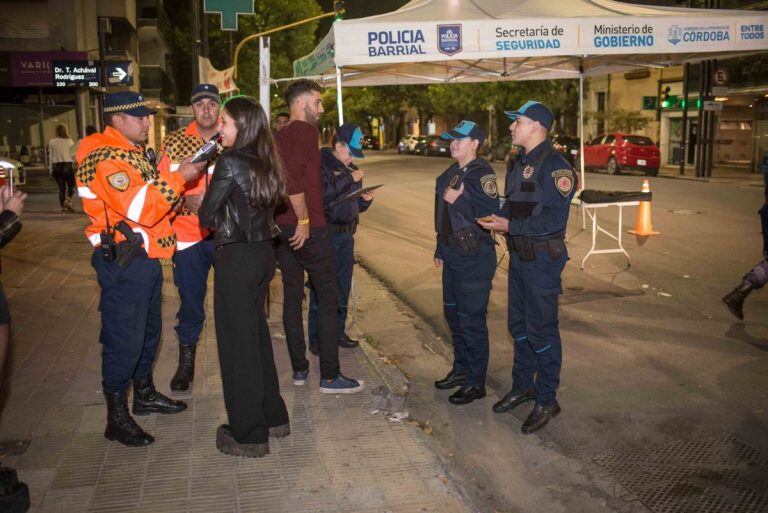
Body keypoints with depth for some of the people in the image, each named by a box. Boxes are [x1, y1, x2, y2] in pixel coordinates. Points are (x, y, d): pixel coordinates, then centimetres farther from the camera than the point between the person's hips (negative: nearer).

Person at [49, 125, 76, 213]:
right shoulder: (69, 141, -1)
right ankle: (68, 200, -18)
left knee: (61, 187, 9)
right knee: (71, 185, 9)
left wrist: (51, 168, 11)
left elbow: (50, 156, 6)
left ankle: (64, 207, 8)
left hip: (56, 166, 2)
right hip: (67, 165, -2)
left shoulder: (52, 142, 5)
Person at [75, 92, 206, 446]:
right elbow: (140, 208, -27)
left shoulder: (133, 152, 16)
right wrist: (178, 178, -22)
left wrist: (183, 201, 13)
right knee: (123, 338, -3)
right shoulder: (105, 158, -17)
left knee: (149, 330, 20)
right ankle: (117, 419, 9)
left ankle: (145, 394, 37)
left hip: (145, 257, 10)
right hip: (122, 261, -10)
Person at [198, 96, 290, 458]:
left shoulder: (230, 162, -15)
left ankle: (248, 435, 13)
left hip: (237, 258, -8)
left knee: (237, 341, 3)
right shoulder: (264, 162, 7)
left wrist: (202, 206, 9)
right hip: (264, 252, 8)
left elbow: (208, 216, -12)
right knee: (257, 333, 19)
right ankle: (273, 416, 31)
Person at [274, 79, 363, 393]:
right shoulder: (306, 130, -9)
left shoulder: (279, 135, 17)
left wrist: (288, 220, 18)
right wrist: (305, 219, -18)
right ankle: (330, 376, 0)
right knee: (328, 297, -2)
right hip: (307, 227, -9)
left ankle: (299, 369, 18)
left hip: (281, 225, 9)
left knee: (292, 295, 12)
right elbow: (293, 176, -23)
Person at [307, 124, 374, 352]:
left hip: (346, 234, 7)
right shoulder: (321, 165, -9)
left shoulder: (351, 169, 15)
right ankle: (316, 338, 6)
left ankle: (338, 332, 25)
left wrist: (366, 200, 2)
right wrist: (349, 179, -21)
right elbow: (322, 195, -26)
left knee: (343, 287, 13)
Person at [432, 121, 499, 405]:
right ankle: (461, 369, 34)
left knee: (471, 320, -2)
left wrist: (459, 200, -22)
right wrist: (440, 250, 21)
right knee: (453, 314, 17)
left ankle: (476, 382, 10)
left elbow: (491, 213, -24)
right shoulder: (450, 174, 12)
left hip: (475, 257, -9)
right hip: (452, 254, 9)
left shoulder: (482, 173, -13)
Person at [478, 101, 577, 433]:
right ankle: (523, 386, 33)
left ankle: (546, 400, 12)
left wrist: (510, 226, -22)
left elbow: (554, 219, -24)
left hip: (543, 260, -9)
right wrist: (497, 219, -1)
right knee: (519, 325, 18)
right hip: (519, 256, 9)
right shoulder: (520, 164, 13)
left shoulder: (554, 166, -17)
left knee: (541, 330, -1)